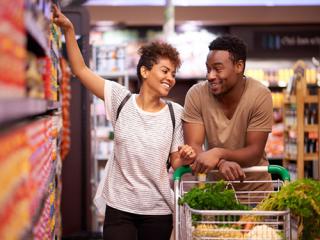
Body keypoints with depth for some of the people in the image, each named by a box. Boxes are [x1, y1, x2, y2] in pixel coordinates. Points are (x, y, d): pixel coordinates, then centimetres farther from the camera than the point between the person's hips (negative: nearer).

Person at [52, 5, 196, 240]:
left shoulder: (175, 112, -1)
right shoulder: (121, 99, -2)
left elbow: (175, 162, 5)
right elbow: (81, 70, -2)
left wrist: (186, 158, -17)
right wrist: (68, 29, -10)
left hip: (158, 211, 1)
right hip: (119, 206, -1)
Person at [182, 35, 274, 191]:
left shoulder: (260, 96, -14)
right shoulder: (196, 94, -11)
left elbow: (255, 152, -15)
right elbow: (193, 147, -14)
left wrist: (218, 153, -32)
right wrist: (221, 163, -33)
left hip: (255, 189, -1)